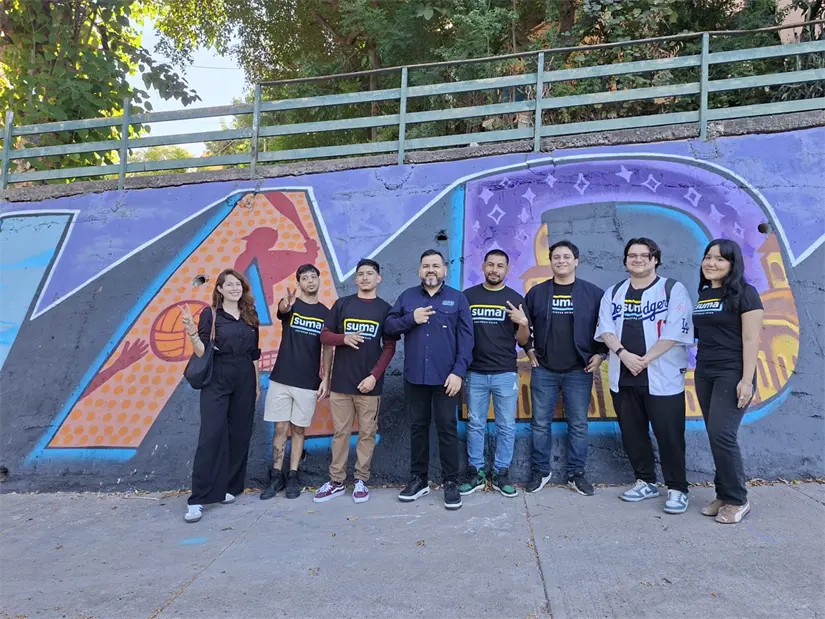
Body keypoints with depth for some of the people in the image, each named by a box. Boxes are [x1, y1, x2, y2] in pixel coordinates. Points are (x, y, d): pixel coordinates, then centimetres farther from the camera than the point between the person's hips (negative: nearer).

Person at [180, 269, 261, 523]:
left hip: (245, 381, 4)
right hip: (217, 380, -4)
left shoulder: (250, 316, 9)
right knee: (211, 435, -9)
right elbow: (202, 352, -9)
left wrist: (257, 384, 14)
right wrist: (191, 331, -26)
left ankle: (229, 487, 20)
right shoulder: (210, 314, -3)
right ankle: (198, 499, -5)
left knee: (239, 435, 6)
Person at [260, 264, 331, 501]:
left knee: (299, 429, 8)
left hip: (308, 383, 1)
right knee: (281, 428, 5)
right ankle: (276, 477, 16)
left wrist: (326, 379, -5)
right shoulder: (290, 305, 0)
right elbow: (281, 309, -26)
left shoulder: (326, 313, 5)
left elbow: (327, 349, 5)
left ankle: (292, 477, 17)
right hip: (281, 379, 0)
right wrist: (287, 303, -51)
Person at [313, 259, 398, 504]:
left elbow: (389, 347, 1)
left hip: (369, 383, -1)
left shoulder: (385, 309, 3)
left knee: (367, 433, 5)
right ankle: (336, 481, 18)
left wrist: (374, 376, -10)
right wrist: (344, 338, -14)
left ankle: (361, 481, 17)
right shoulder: (342, 304, 6)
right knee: (340, 432, 7)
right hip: (340, 381, 1)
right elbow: (324, 335, 7)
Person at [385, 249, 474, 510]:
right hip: (414, 377, 3)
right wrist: (411, 319, -13)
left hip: (445, 377, -2)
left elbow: (466, 338, -3)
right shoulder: (407, 296, 9)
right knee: (417, 427, 12)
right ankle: (418, 479, 25)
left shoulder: (457, 298, 2)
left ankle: (451, 482, 15)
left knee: (447, 429, 3)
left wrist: (459, 372, -12)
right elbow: (388, 326, 5)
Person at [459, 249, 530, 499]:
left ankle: (501, 474, 18)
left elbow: (523, 341, 4)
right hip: (475, 373, 0)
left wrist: (524, 323, -15)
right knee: (475, 424, 8)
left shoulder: (515, 299, 3)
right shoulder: (468, 296, 3)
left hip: (506, 373, 0)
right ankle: (476, 473, 19)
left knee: (506, 426, 6)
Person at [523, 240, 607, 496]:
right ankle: (541, 472, 20)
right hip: (543, 370, 1)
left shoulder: (593, 293, 0)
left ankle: (576, 474, 20)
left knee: (578, 425, 7)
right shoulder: (537, 292, 4)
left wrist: (600, 354, -2)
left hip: (580, 371, -1)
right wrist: (529, 349, 5)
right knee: (540, 424, 6)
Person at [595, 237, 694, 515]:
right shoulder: (613, 293, 12)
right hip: (623, 377, 5)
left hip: (662, 377, -4)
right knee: (632, 432, 12)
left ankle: (677, 489, 15)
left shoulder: (673, 289, -1)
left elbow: (676, 332, -11)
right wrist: (623, 354, -16)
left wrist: (645, 359, -16)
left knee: (669, 435, 0)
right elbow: (605, 329, 1)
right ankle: (645, 482, 28)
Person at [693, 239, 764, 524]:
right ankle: (724, 495, 17)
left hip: (732, 373, -6)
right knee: (715, 436, 8)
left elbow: (751, 339, -12)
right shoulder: (702, 295, 12)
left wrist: (747, 379, -17)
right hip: (704, 373, 6)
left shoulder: (744, 293, -7)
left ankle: (738, 500, 4)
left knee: (722, 434, -11)